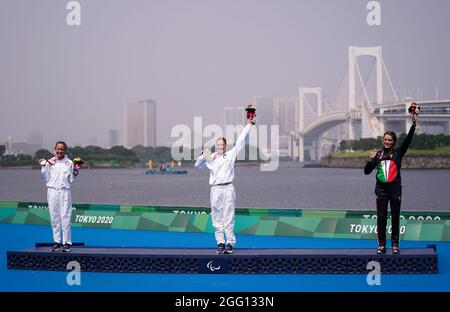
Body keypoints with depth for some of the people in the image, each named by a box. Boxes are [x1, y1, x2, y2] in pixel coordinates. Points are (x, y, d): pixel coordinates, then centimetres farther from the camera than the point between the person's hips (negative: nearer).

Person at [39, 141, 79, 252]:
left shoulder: (69, 163, 5)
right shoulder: (49, 162, 8)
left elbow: (71, 180, 9)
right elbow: (46, 179, 10)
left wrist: (75, 174, -9)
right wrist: (43, 167, 0)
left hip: (64, 191, -2)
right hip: (52, 190, 2)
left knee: (65, 216, -6)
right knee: (54, 217, 4)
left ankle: (67, 242, -3)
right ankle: (57, 241, 11)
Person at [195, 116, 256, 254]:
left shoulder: (231, 154, 8)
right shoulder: (211, 157, 12)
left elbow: (240, 141, 7)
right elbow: (197, 165, 19)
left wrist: (249, 125, 7)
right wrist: (204, 156, 1)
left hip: (228, 189, -2)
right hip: (215, 190, 2)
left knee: (229, 217, -3)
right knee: (217, 217, 3)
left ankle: (230, 243, 0)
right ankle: (220, 243, 8)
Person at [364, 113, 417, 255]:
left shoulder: (398, 152, 4)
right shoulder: (378, 154, 8)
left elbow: (408, 139, -9)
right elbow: (367, 171, 7)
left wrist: (413, 124, -19)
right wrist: (370, 160, -11)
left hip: (395, 188, -1)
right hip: (381, 189, 1)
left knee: (395, 217, 3)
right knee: (381, 217, 1)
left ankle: (395, 245, 10)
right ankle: (381, 245, 7)